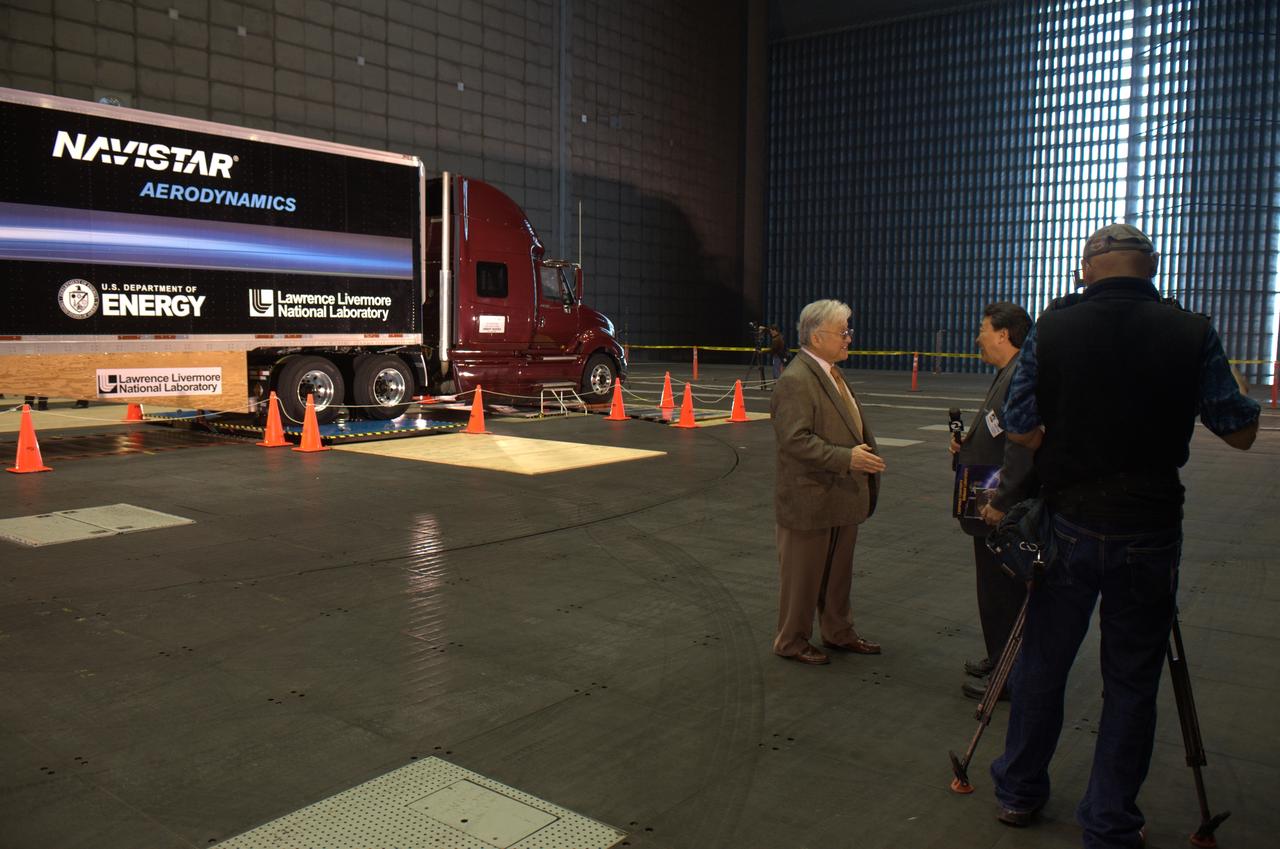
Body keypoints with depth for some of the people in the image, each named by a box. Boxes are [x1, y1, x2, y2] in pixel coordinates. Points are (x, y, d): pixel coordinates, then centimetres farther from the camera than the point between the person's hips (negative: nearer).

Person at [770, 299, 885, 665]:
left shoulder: (831, 373, 13)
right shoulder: (795, 381, -20)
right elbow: (796, 440, -27)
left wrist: (866, 453, 15)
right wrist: (846, 458, -29)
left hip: (842, 495, 9)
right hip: (810, 500, -9)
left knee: (839, 571, 21)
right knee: (802, 576, 6)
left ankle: (839, 633, 37)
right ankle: (791, 642, 22)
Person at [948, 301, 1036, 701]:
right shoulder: (1007, 375, 13)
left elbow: (1023, 447, -28)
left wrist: (1000, 502, -25)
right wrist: (967, 444, 7)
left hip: (1004, 512, -10)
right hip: (995, 507, 10)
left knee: (1002, 593, 1)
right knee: (996, 589, 20)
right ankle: (999, 658, 34)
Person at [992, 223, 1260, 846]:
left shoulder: (1050, 332, -6)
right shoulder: (1193, 335, -6)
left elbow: (1020, 431, -4)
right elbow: (1242, 433, 2)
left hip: (1067, 525, 1)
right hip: (1151, 532, 0)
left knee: (1041, 664, 14)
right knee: (1132, 682, 11)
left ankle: (1019, 793, 30)